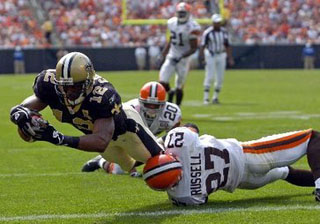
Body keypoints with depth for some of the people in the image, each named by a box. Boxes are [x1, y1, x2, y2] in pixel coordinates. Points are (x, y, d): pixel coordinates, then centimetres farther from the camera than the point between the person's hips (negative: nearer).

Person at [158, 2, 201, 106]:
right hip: (171, 57, 4)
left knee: (179, 87, 2)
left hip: (183, 59, -4)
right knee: (162, 82, -7)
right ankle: (170, 92, 26)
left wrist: (181, 57, -24)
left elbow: (194, 48, -15)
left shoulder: (191, 27, -16)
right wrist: (164, 52, 14)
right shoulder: (172, 23, 3)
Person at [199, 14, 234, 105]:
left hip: (221, 56, 5)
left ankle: (215, 97, 16)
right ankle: (206, 98, -5)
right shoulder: (208, 32, -10)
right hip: (211, 56, -5)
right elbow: (202, 46, -10)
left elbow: (227, 46, 11)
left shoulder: (224, 32, 5)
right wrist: (202, 58, -18)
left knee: (220, 78, 4)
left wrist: (230, 58, 6)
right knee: (209, 77, -10)